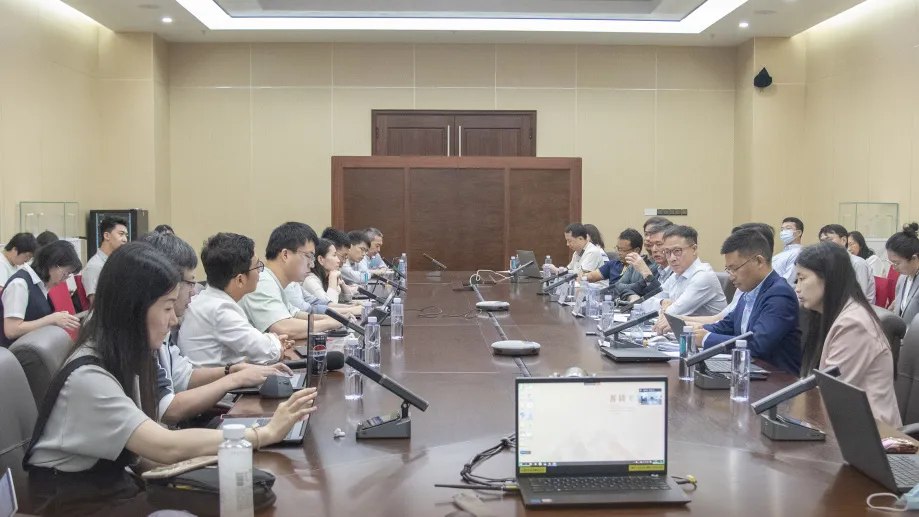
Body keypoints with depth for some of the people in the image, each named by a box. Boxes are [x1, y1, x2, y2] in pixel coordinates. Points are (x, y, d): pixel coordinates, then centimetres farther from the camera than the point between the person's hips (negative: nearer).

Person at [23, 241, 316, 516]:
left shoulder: (124, 357, 5)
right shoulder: (87, 376, -23)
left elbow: (145, 447, 2)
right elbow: (167, 446, -30)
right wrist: (266, 433, -27)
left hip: (114, 484, 8)